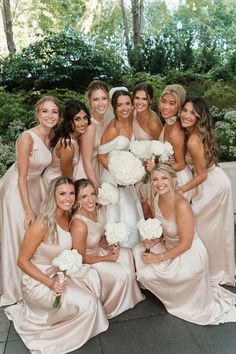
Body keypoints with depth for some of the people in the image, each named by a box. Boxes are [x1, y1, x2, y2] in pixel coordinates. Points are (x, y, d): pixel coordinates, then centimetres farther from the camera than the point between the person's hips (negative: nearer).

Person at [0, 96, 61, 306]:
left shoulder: (51, 136, -4)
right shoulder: (27, 138, -25)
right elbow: (22, 178, -22)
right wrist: (28, 210, -19)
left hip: (35, 186, 7)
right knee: (19, 236, 3)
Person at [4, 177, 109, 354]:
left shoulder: (67, 217, -3)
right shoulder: (43, 223, -26)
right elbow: (23, 261, -19)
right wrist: (50, 283, -23)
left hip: (58, 274, 7)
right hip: (37, 282, -7)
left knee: (91, 275, -11)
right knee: (86, 303, -15)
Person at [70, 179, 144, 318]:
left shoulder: (98, 210, -11)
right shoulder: (79, 224, -35)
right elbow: (81, 258, -23)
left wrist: (108, 246, -11)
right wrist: (106, 258, -14)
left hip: (97, 251, 8)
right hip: (85, 264, -7)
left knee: (127, 253, 1)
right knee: (122, 272, -11)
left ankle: (130, 292, 22)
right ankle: (108, 307, 17)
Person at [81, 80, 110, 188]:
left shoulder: (103, 120, -3)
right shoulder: (90, 126, -24)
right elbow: (87, 161, -21)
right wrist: (97, 187, -19)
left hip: (98, 169, 7)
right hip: (87, 172, -7)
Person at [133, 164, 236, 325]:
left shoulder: (181, 205, -31)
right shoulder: (158, 198, -6)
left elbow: (185, 244, -24)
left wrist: (160, 258, -18)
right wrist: (155, 240, -8)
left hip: (189, 256, -8)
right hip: (170, 247, 8)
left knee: (146, 273, -8)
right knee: (139, 251, 2)